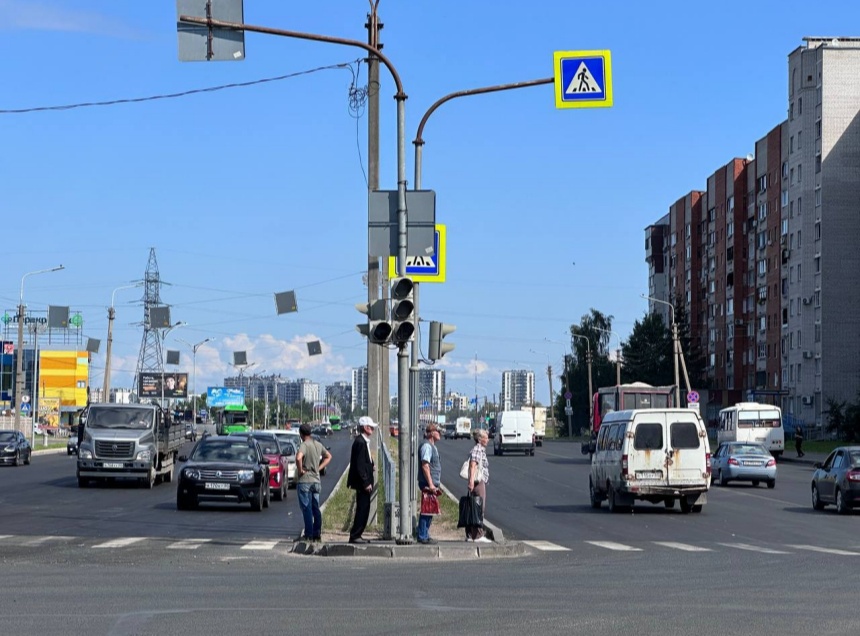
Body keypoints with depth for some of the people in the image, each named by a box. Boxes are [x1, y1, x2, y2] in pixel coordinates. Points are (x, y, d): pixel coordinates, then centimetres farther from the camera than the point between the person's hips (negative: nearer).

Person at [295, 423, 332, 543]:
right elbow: (328, 456, 22)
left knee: (306, 509, -3)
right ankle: (317, 534, 11)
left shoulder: (304, 445, -15)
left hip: (304, 481, -7)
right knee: (316, 508, 11)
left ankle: (309, 535, -3)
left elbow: (298, 457, -34)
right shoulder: (318, 445, 8)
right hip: (316, 480, 7)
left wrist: (300, 470, -18)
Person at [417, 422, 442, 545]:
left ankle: (424, 535, 17)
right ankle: (423, 536, -4)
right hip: (427, 484, -10)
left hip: (432, 484, 10)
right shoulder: (427, 446, -14)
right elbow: (425, 466, -19)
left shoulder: (433, 447, 17)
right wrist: (430, 484, -22)